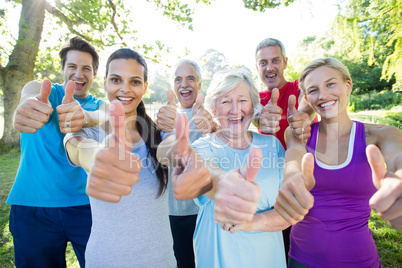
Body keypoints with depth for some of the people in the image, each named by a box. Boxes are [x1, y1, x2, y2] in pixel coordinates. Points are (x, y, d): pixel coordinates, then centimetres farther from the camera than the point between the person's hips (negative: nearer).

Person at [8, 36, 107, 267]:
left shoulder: (100, 105, 7)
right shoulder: (41, 89, 5)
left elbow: (102, 117, -18)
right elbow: (29, 98, -20)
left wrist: (84, 116, -42)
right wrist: (28, 106, -44)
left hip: (85, 205, 1)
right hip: (32, 206, 0)